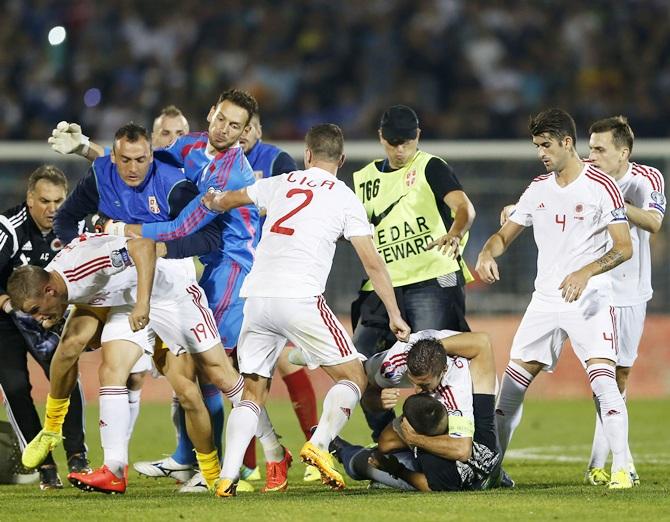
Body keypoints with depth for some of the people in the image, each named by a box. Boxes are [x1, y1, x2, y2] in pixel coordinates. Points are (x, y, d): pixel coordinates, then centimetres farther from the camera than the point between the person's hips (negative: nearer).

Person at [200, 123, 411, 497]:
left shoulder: (280, 184, 18)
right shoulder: (345, 198, 7)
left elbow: (226, 200, 38)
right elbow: (373, 263, 4)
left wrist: (213, 201, 61)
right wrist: (395, 315, 10)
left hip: (257, 298, 4)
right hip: (300, 299, -4)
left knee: (254, 392, 13)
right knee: (354, 377, 7)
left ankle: (228, 475, -3)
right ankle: (319, 444, -15)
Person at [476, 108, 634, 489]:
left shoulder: (602, 186, -8)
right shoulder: (539, 189, 10)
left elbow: (624, 248, -12)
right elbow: (505, 235, 17)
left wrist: (585, 273, -26)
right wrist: (487, 254, -6)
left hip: (590, 300, -6)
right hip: (546, 298, 6)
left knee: (603, 377, -20)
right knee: (513, 380, 3)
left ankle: (622, 468, -18)